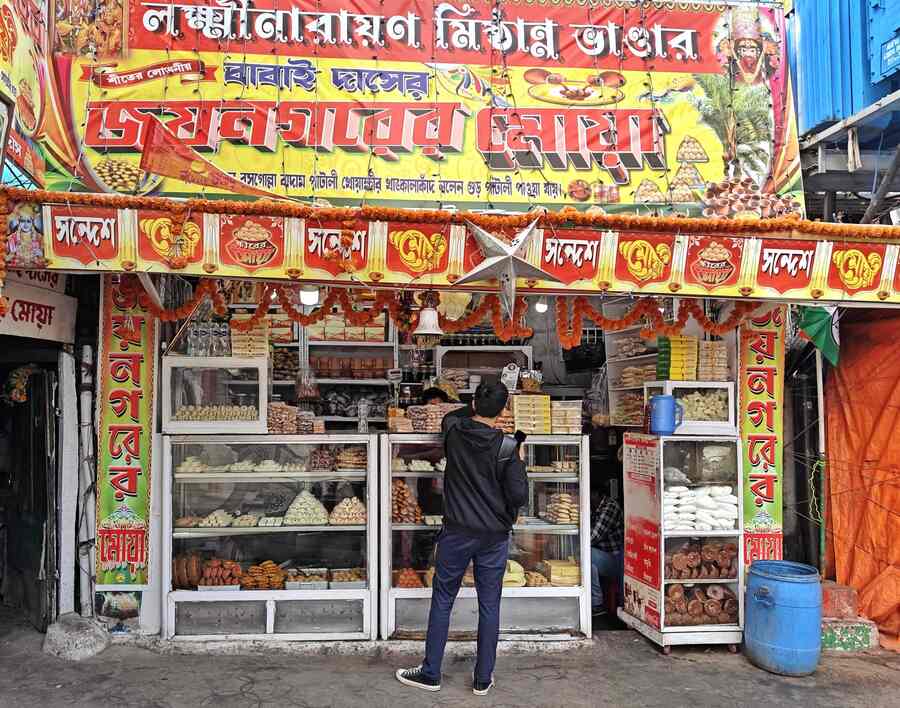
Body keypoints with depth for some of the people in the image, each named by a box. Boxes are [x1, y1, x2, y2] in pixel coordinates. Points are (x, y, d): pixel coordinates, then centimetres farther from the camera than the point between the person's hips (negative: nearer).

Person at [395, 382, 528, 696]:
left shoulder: (453, 430, -5)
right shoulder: (507, 447, -12)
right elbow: (520, 496, -10)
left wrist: (477, 409, 29)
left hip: (457, 533, 1)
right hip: (495, 536, -1)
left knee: (442, 601, 11)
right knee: (489, 606, 10)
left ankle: (430, 674, 19)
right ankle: (483, 679, 19)